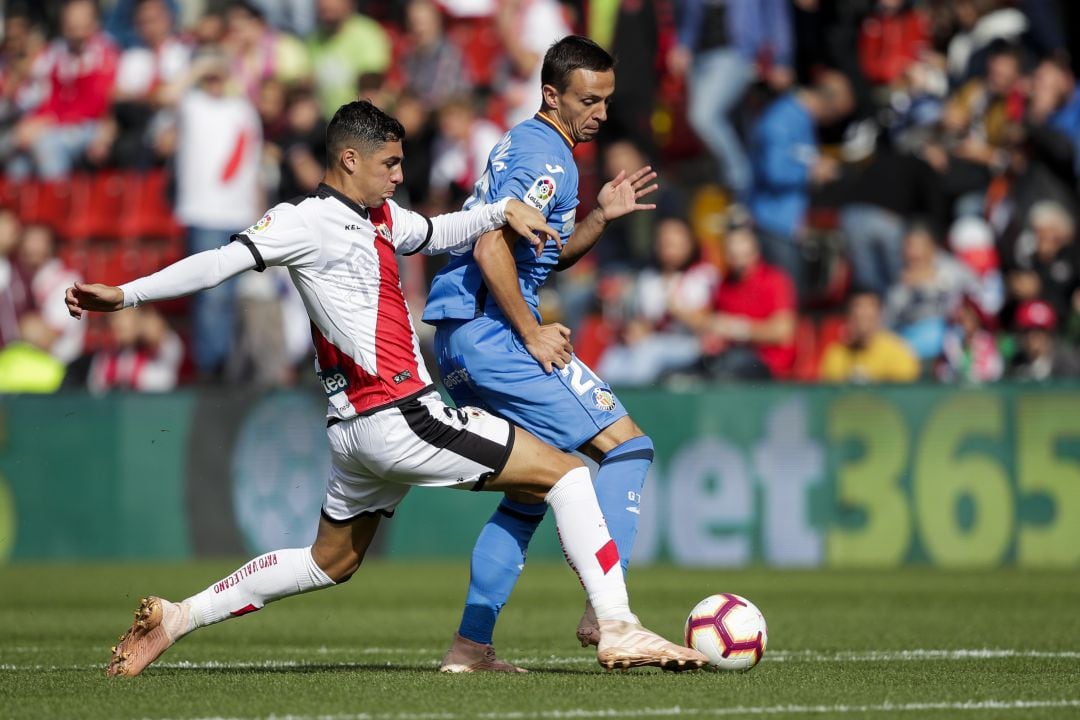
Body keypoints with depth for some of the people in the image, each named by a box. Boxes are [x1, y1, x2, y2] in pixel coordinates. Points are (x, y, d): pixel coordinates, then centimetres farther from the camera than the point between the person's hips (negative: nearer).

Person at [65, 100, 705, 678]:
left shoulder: (381, 217, 15)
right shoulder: (308, 221, -10)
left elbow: (434, 235, 32)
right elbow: (222, 263, -13)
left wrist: (501, 213, 15)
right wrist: (124, 295, -19)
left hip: (359, 429, 10)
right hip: (399, 416, -10)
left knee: (329, 563, 23)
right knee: (565, 472, -7)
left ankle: (177, 618, 22)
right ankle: (618, 630, -10)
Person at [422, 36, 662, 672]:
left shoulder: (528, 145, 21)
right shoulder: (545, 157, -12)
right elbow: (492, 250, -22)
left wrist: (601, 217, 13)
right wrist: (532, 335, -17)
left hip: (459, 337, 10)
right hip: (491, 330, -10)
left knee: (533, 488, 15)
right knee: (626, 447, -10)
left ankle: (470, 645, 11)